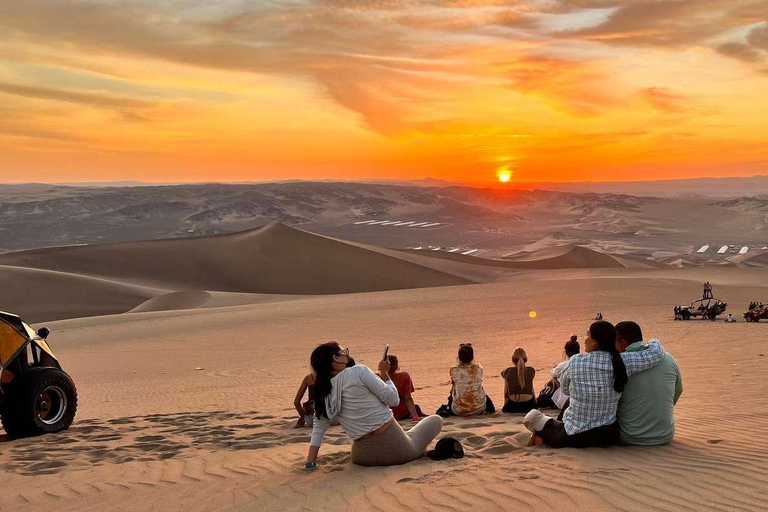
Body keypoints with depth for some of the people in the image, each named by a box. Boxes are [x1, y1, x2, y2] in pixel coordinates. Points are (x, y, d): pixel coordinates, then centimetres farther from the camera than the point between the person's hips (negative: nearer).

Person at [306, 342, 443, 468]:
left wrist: (311, 462, 7)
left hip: (363, 457, 5)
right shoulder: (359, 371, -17)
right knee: (436, 420, 16)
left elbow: (319, 427, 2)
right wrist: (385, 373, 0)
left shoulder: (323, 393, -2)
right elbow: (393, 400, -13)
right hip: (392, 448, -5)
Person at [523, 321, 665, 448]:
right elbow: (657, 353, -7)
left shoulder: (575, 362, -15)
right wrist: (654, 343, 16)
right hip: (608, 437, 2)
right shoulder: (622, 362, -13)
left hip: (576, 438, -2)